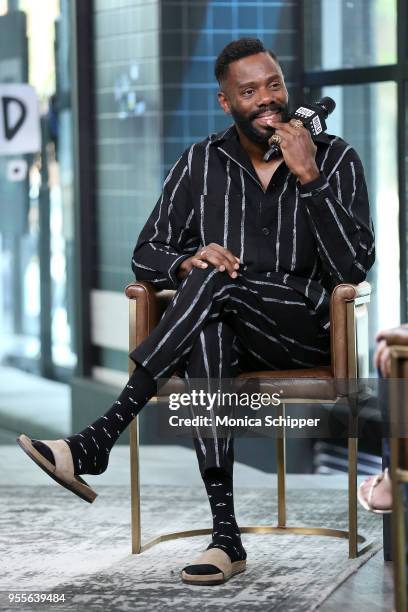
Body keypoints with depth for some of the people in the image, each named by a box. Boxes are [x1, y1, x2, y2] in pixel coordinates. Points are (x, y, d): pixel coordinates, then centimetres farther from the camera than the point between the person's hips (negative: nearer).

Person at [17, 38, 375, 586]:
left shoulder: (335, 159, 2)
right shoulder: (201, 163, 10)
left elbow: (354, 267, -9)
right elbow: (146, 254, 10)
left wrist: (309, 179, -17)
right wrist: (186, 263, -15)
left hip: (306, 331, -2)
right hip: (223, 330, 2)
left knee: (214, 283, -33)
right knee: (205, 334, -38)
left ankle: (97, 443, -38)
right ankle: (225, 535, -42)